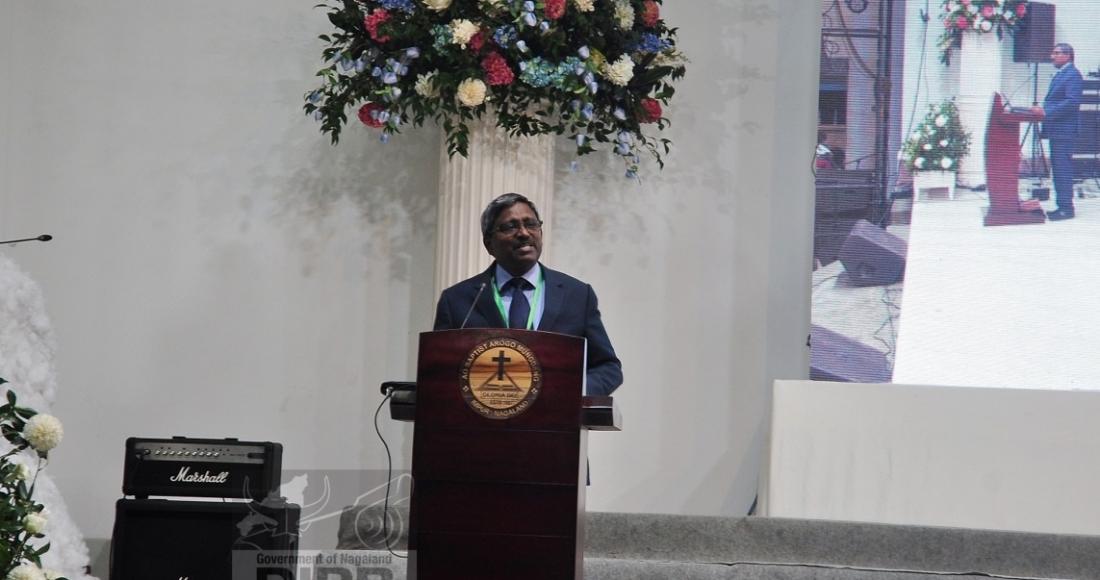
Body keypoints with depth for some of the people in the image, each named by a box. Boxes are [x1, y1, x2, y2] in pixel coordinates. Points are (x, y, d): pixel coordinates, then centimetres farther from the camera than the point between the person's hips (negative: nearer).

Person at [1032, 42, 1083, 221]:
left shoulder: (1072, 74, -13)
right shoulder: (1060, 74, 20)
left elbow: (1072, 102, -22)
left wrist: (1046, 112, -23)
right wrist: (1043, 110, 9)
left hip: (1064, 131, -11)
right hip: (1056, 131, 11)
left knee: (1063, 169, -9)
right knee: (1058, 169, 12)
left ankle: (1066, 208, -8)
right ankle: (1062, 206, 16)